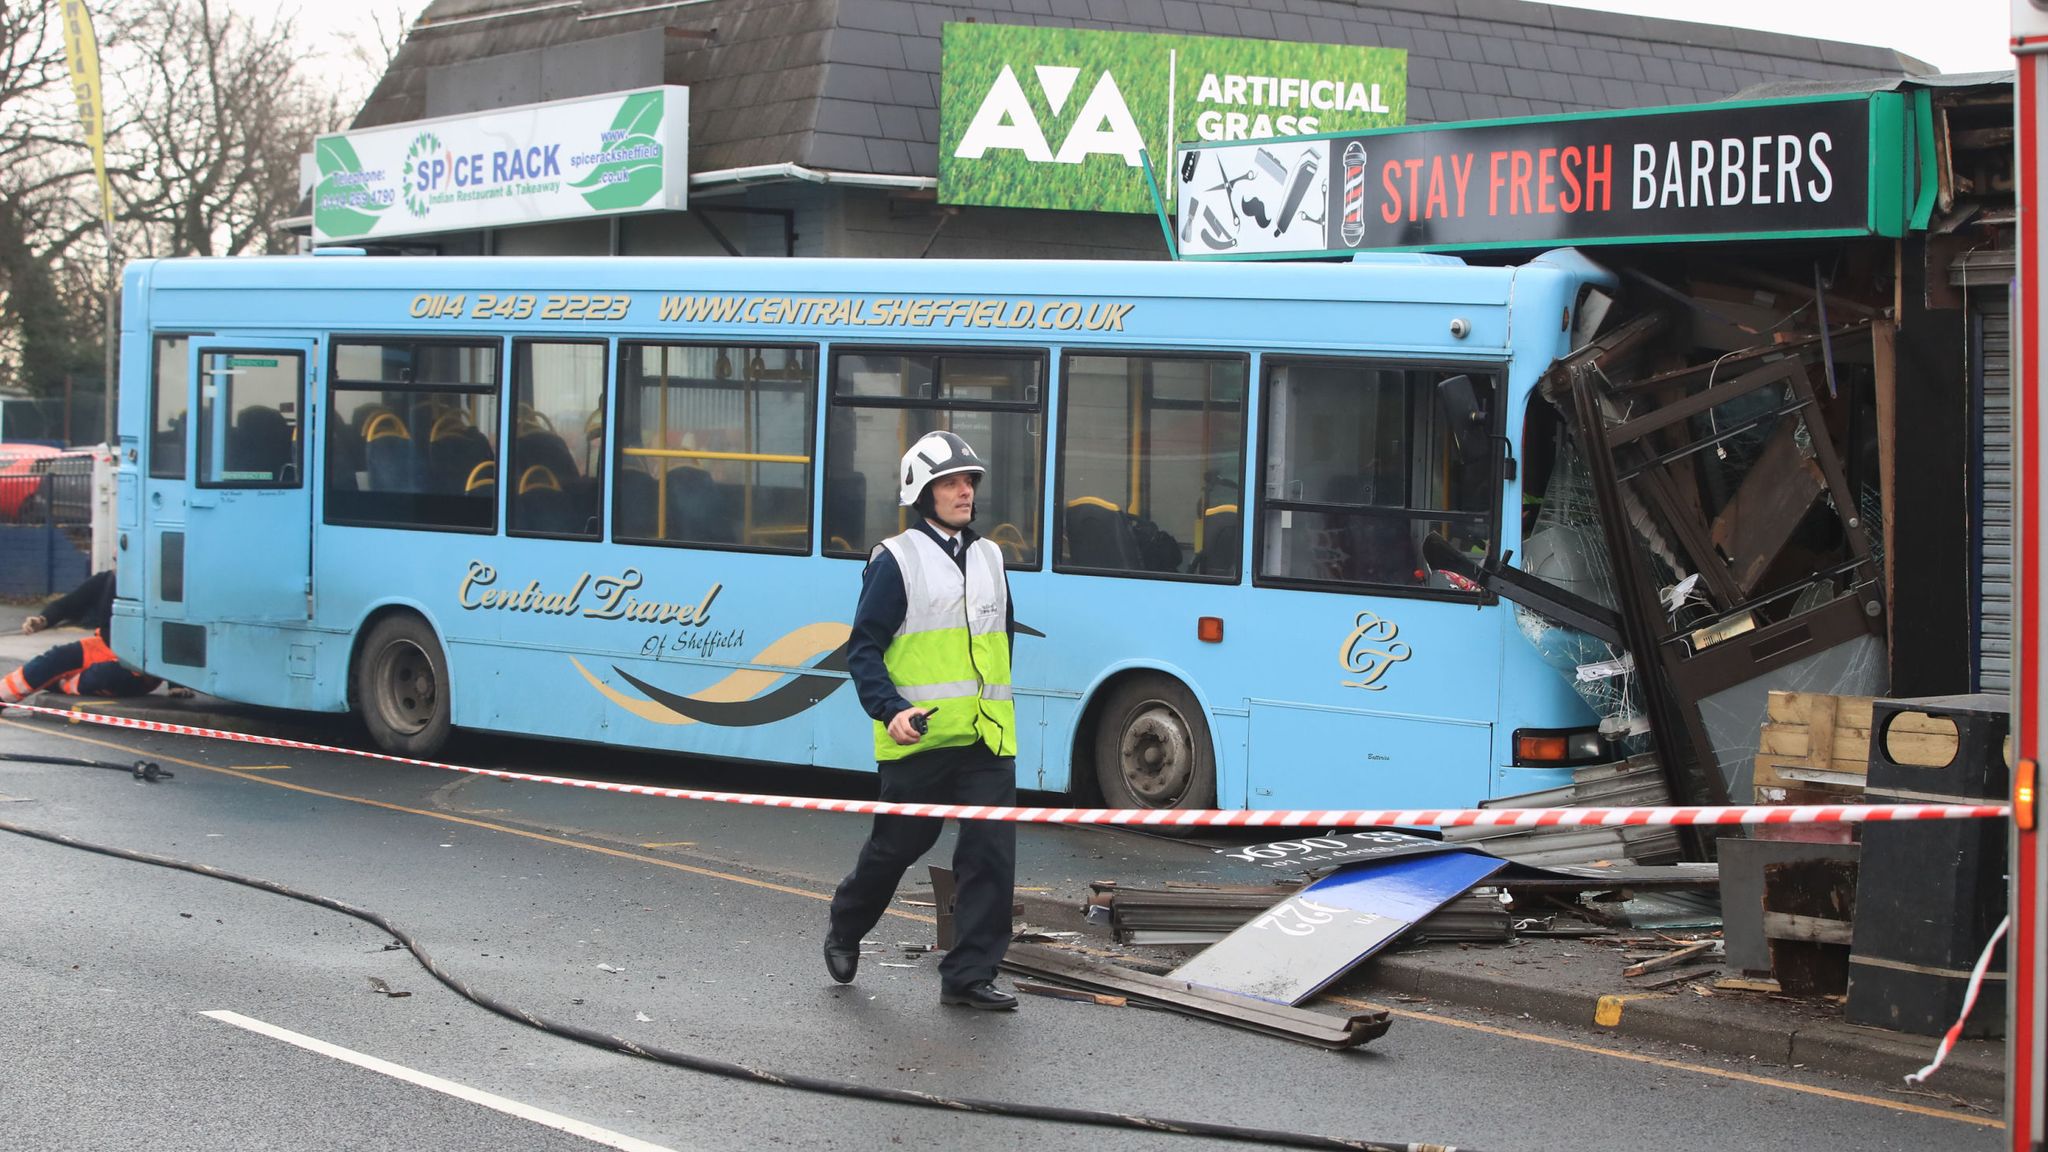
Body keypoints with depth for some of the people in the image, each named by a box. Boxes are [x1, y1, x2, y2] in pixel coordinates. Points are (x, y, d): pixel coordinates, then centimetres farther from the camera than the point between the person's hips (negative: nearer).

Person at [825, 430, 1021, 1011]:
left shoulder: (990, 559, 15)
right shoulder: (897, 560, -3)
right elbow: (864, 648, -6)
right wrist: (890, 709, -19)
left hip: (989, 740, 5)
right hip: (919, 738, -5)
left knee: (991, 852, -4)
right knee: (897, 846, 7)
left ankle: (969, 974, 2)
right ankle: (844, 931, 33)